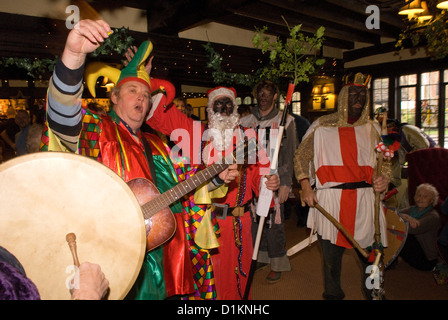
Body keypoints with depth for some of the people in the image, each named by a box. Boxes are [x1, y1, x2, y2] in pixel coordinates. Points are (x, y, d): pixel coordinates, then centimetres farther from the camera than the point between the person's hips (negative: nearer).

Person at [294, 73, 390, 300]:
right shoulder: (321, 126, 4)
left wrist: (384, 178, -1)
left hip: (365, 198, 3)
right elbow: (301, 156, 6)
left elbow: (384, 160, 21)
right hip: (329, 199, -2)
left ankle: (373, 292, 34)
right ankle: (332, 294, 30)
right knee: (331, 255, 8)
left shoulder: (372, 128, 13)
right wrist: (306, 187, -4)